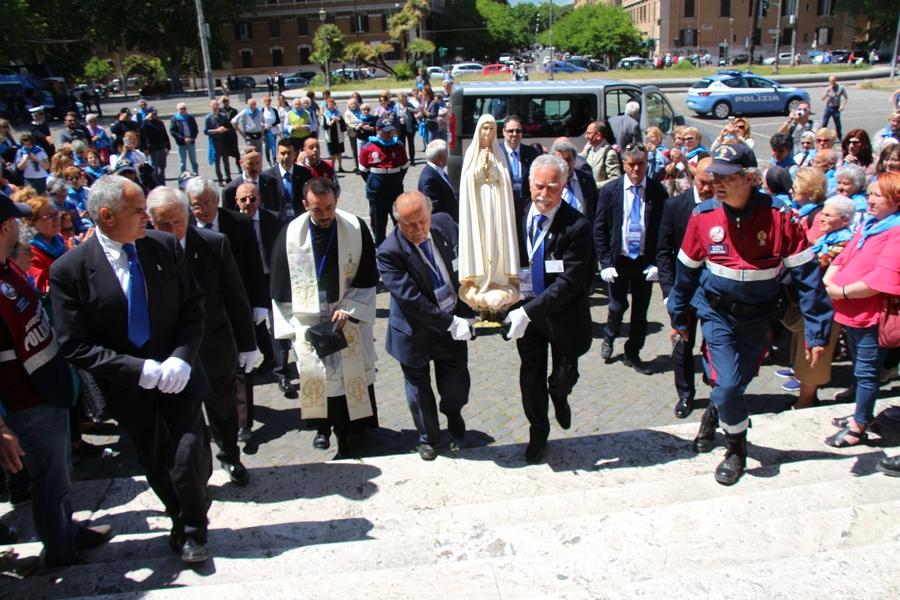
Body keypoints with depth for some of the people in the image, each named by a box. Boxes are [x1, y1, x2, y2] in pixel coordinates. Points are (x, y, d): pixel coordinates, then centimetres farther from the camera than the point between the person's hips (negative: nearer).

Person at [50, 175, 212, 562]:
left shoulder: (165, 247, -6)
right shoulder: (69, 269, -13)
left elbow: (193, 307, 0)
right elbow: (75, 346, -12)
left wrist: (181, 358, -15)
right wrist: (140, 369, -20)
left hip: (177, 374, 1)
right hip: (129, 387, 0)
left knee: (187, 461, -6)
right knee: (158, 468, 15)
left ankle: (191, 532, 25)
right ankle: (185, 523, 44)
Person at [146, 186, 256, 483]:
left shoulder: (215, 244, -12)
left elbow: (236, 297, -4)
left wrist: (247, 344, 0)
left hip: (215, 349, 1)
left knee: (223, 410, 21)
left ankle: (230, 456, 47)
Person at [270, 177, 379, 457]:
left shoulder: (356, 229, -8)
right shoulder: (291, 235, -6)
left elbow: (367, 278, -2)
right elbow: (281, 286, 1)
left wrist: (348, 309, -12)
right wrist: (288, 326, -1)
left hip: (349, 316, 0)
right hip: (308, 320, 0)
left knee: (349, 375, 4)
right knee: (314, 374, 1)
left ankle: (343, 432, 20)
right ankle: (323, 425, 24)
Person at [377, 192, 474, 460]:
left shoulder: (445, 224, -10)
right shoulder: (389, 253, -24)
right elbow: (411, 300, -27)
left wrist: (465, 314, -3)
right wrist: (449, 323, -25)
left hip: (454, 322, 4)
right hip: (417, 333, -3)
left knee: (456, 386, 17)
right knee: (419, 391, 16)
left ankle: (453, 414, 51)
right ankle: (428, 438, 42)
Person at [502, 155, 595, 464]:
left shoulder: (577, 226, -21)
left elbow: (568, 282, -25)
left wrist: (529, 311, -31)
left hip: (562, 316, -3)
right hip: (526, 313, 3)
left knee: (564, 375, 15)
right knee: (531, 378, 12)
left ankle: (558, 397, 53)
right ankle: (538, 433, 37)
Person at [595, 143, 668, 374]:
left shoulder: (658, 192, -4)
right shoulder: (610, 190, -4)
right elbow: (599, 229, -2)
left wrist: (658, 262, -7)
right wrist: (605, 262, -7)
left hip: (645, 261, 1)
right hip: (618, 260, -1)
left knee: (641, 309, 9)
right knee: (618, 305, 6)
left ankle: (632, 354, 27)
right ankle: (608, 338, 36)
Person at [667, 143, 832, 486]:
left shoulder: (778, 217, -14)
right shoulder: (703, 216, -9)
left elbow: (806, 274, -11)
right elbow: (686, 270, 3)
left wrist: (817, 332, -13)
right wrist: (678, 316, 11)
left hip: (758, 318, 1)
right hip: (717, 313, 0)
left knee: (734, 384, 11)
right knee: (728, 385, -11)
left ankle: (713, 414, 45)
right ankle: (737, 449, 16)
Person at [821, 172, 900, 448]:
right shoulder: (869, 225, 12)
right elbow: (844, 256, 15)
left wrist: (842, 292, -20)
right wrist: (828, 279, -3)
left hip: (872, 315, -9)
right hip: (851, 311, 9)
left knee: (866, 372, 4)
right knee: (860, 369, 21)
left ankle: (858, 426, 15)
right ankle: (862, 414, 36)